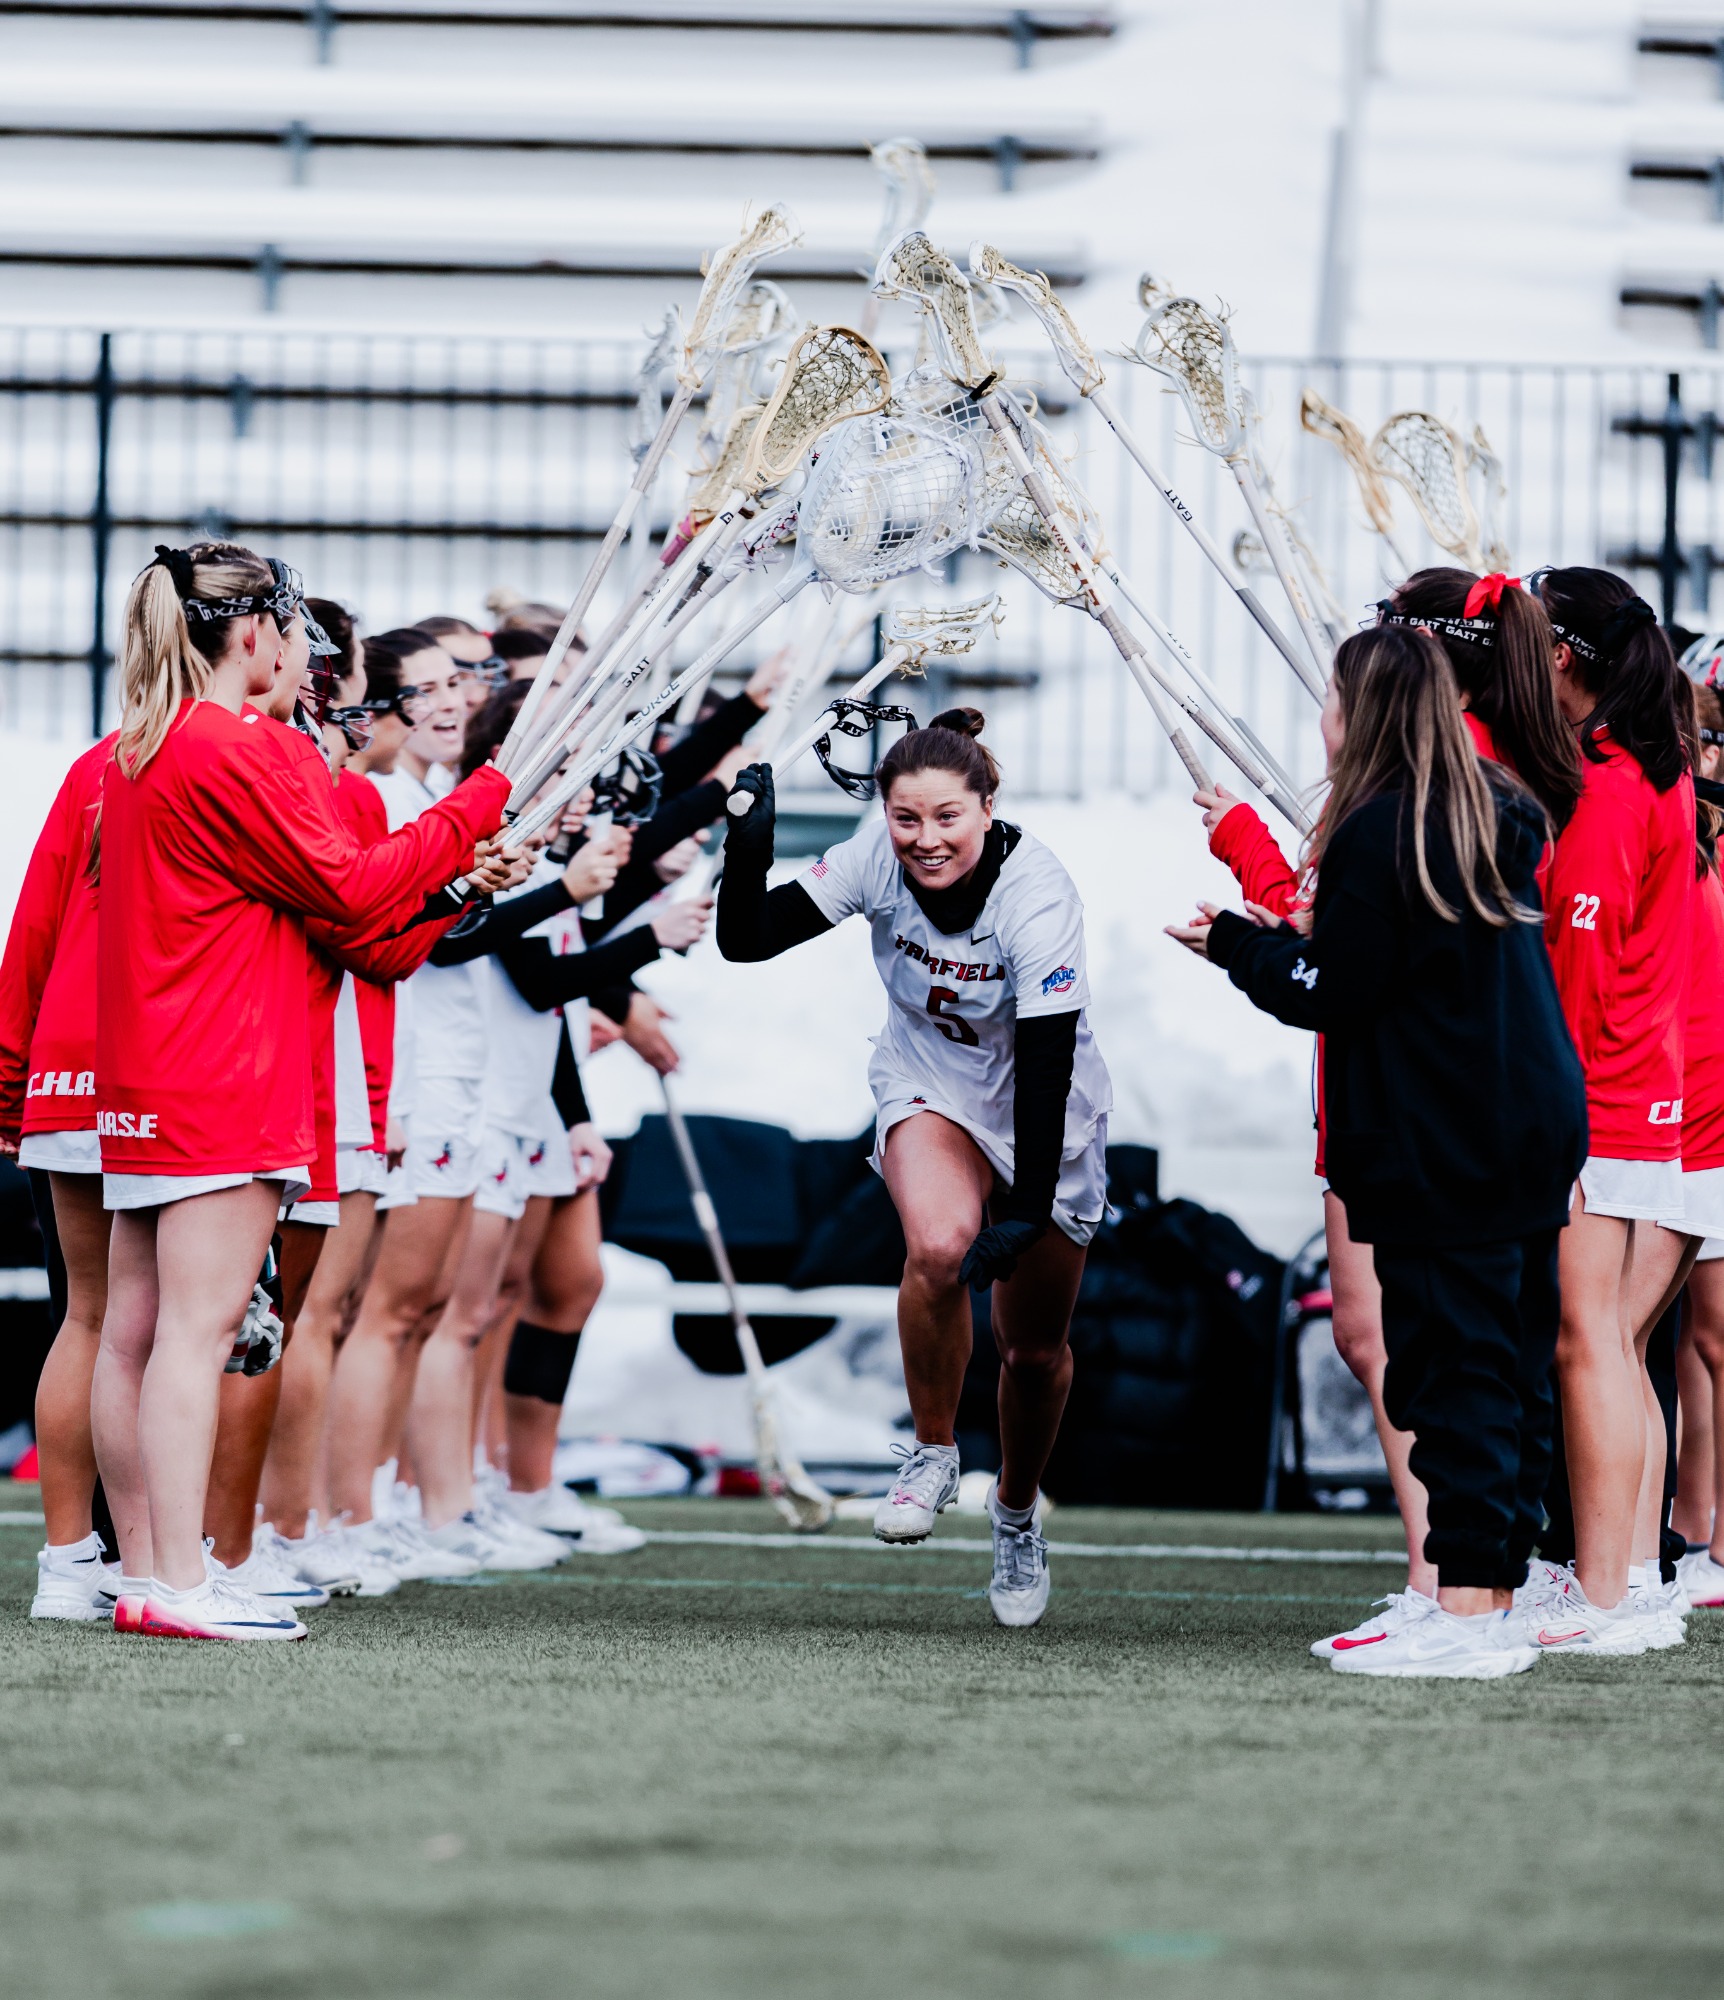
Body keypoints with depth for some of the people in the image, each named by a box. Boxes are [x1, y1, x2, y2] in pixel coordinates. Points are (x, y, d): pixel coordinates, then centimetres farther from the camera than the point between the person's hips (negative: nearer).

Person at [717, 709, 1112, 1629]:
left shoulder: (1038, 893, -30)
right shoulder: (877, 858, -19)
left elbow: (1046, 1063, -30)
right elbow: (746, 939, -17)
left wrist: (1030, 1212, -32)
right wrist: (748, 838, -33)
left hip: (1042, 1116, -1)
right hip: (928, 1090, 1)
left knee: (1037, 1352, 7)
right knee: (940, 1244, -31)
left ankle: (1017, 1511, 37)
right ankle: (932, 1455, -9)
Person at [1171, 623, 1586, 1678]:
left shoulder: (1380, 831, -14)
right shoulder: (1497, 818, 12)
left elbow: (1335, 994, -13)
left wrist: (1237, 945, 2)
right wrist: (1286, 939, 22)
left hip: (1437, 1147, -9)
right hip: (1537, 1132, 9)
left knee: (1448, 1370, -7)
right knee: (1514, 1372, 9)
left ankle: (1465, 1613, -8)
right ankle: (1498, 1597, 13)